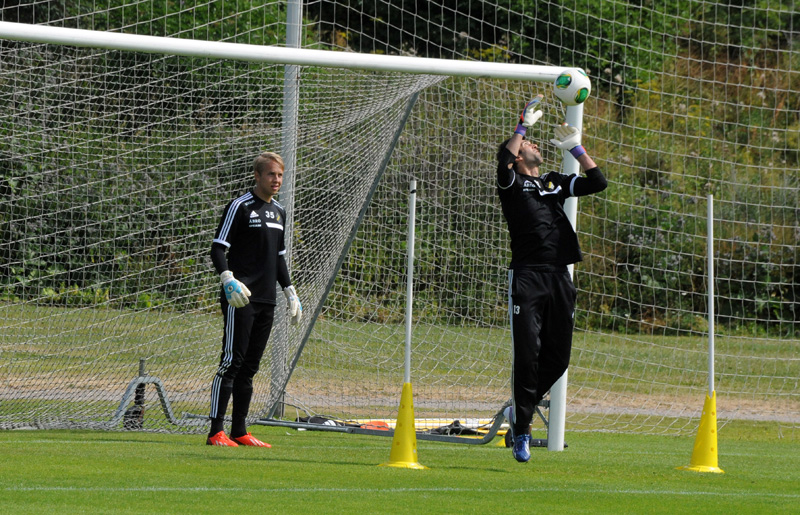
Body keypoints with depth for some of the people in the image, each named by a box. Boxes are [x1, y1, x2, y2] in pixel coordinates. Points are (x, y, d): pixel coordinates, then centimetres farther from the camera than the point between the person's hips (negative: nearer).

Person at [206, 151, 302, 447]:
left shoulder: (279, 212, 18)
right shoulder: (240, 207, -6)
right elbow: (218, 248, -10)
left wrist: (289, 291, 24)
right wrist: (227, 278, -25)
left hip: (266, 300, 7)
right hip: (239, 299, -7)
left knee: (250, 367, 8)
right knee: (232, 361, -11)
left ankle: (239, 432, 12)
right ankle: (216, 432, -12)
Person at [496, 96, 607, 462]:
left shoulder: (556, 183, 23)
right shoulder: (511, 182, 7)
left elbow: (598, 182, 17)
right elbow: (503, 163, -16)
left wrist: (575, 147, 13)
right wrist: (523, 126, -12)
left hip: (559, 279, 5)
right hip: (526, 277, -5)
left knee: (558, 357, 5)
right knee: (527, 354, -10)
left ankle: (521, 409, 26)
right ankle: (521, 430, -3)